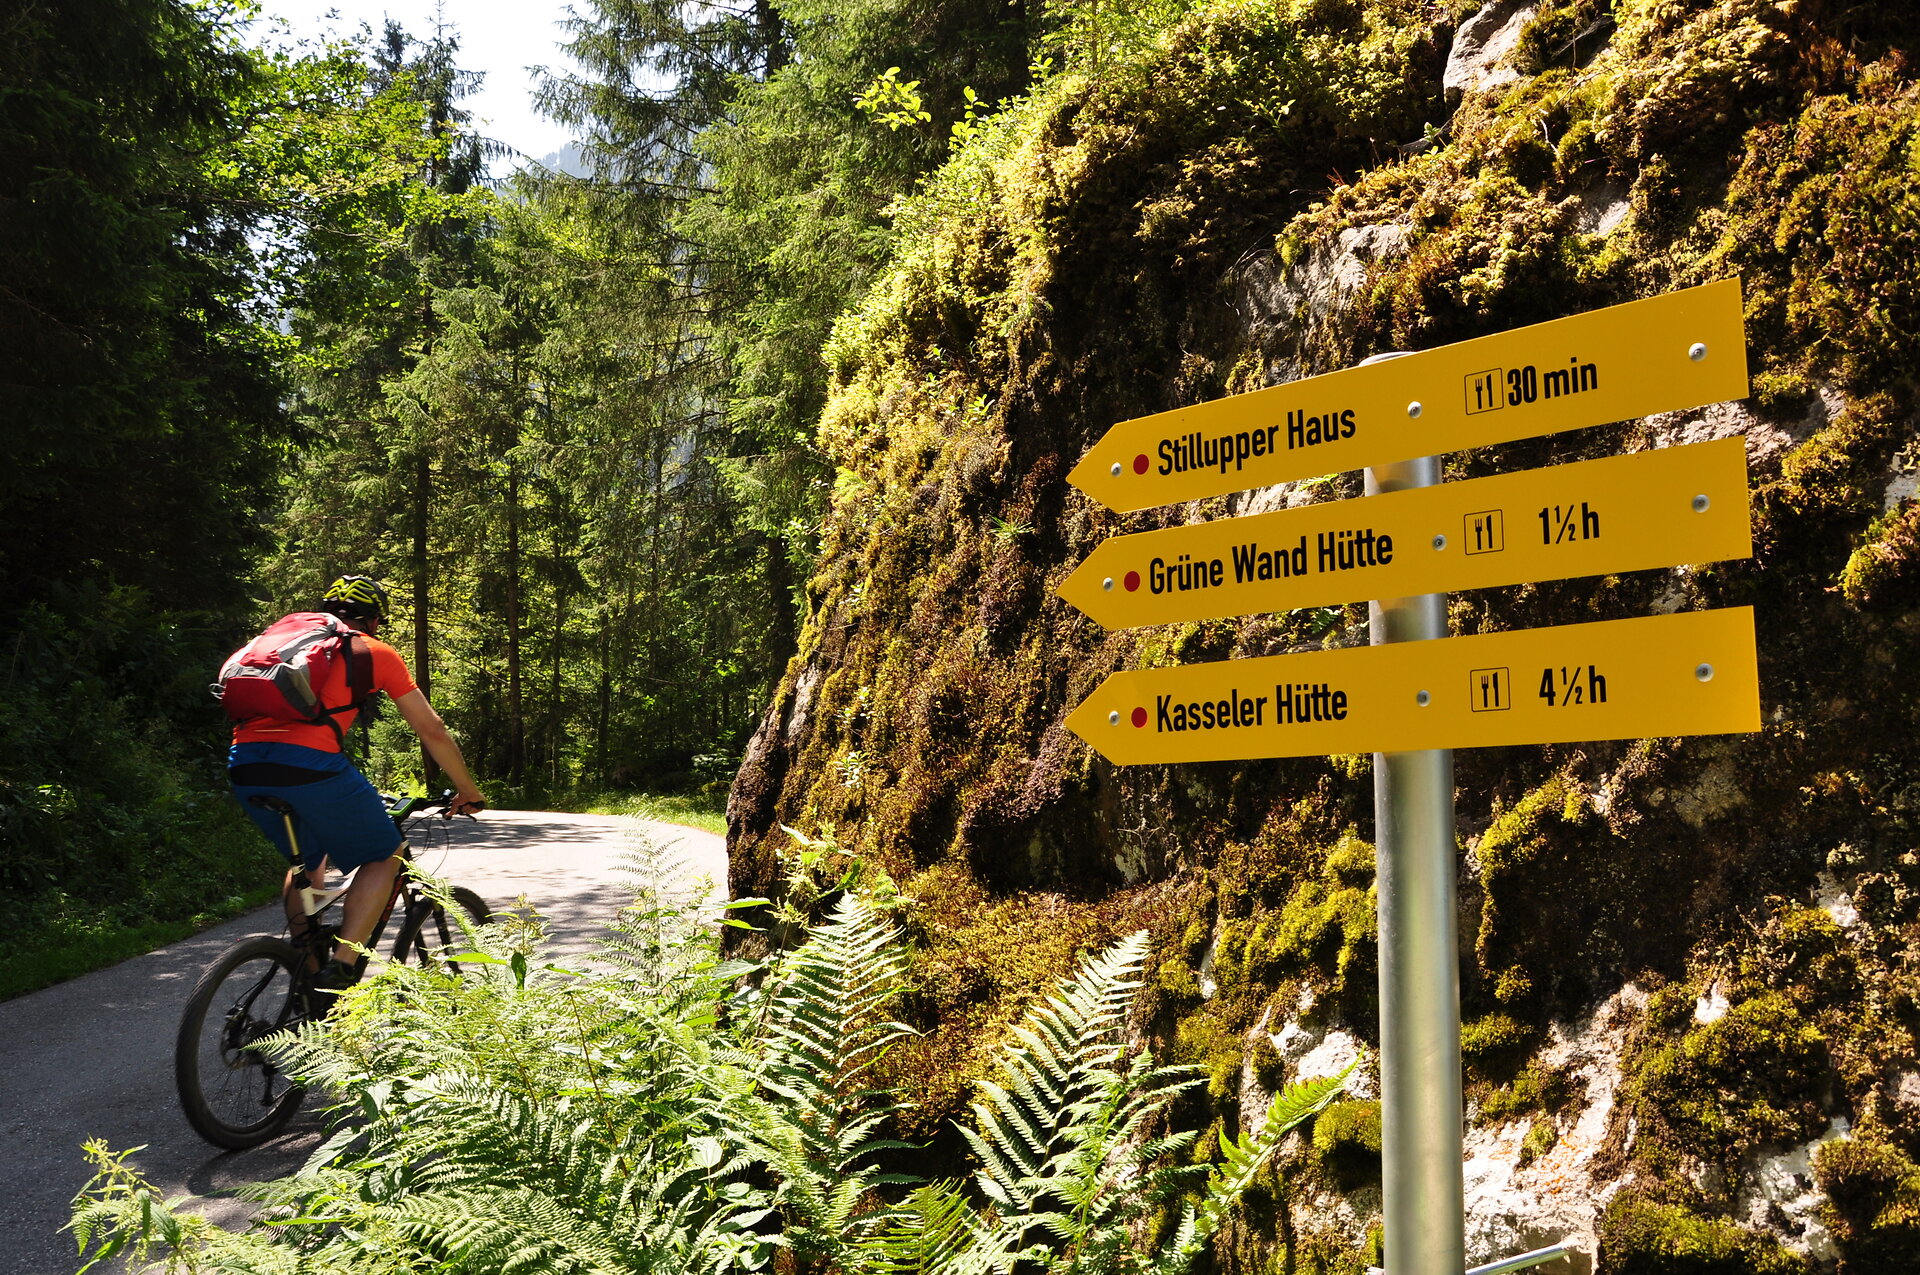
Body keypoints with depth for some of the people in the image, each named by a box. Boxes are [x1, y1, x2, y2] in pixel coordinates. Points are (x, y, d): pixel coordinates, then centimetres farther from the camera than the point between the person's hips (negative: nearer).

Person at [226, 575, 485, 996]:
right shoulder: (377, 652, 16)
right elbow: (432, 731, 17)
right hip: (310, 763, -6)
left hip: (244, 763, 6)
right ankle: (340, 968, -3)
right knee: (384, 857, 13)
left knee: (306, 858, 31)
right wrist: (468, 791, 30)